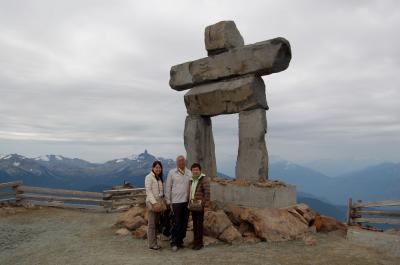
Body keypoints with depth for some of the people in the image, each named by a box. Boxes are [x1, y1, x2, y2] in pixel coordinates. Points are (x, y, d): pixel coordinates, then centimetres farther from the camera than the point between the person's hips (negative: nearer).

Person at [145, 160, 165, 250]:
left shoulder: (159, 178, 16)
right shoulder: (149, 177, -7)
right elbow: (148, 191, -14)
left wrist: (161, 202, 8)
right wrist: (154, 203, -19)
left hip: (159, 202, 7)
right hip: (152, 202, -7)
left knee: (156, 223, 11)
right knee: (151, 224, -2)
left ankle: (154, 243, 19)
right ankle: (151, 244, 5)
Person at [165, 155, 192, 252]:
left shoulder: (189, 173, 8)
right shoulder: (172, 172, -1)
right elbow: (168, 187, 1)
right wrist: (168, 200, -1)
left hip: (187, 201, 4)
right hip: (176, 201, -4)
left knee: (184, 223, 10)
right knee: (176, 223, -4)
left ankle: (180, 241, 23)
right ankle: (174, 243, 7)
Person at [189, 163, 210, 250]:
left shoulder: (204, 179, -9)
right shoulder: (191, 180, 14)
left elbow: (207, 193, -13)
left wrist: (206, 205, -17)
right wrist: (189, 203, 17)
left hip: (200, 206, -7)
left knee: (199, 224, -2)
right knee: (195, 224, 12)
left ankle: (199, 243, 7)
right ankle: (195, 241, 22)